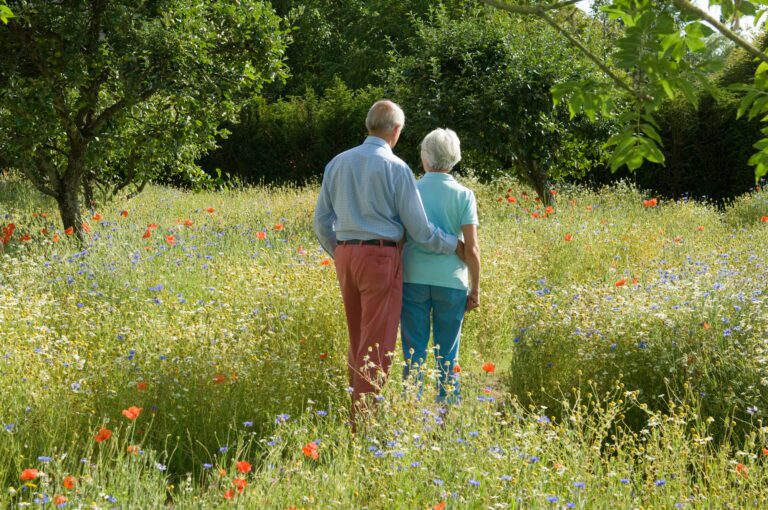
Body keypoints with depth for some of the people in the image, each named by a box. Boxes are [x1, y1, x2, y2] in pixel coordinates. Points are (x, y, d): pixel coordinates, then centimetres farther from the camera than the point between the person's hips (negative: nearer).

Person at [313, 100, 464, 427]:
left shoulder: (338, 163, 8)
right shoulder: (396, 168, -9)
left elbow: (322, 222, 12)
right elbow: (419, 229, -7)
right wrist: (455, 246, 8)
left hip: (346, 256, 6)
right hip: (381, 256, -6)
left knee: (357, 340, 17)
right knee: (377, 344, -2)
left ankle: (357, 411, 22)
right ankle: (364, 421, -3)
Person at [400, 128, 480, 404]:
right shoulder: (463, 195, -2)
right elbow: (471, 249, -6)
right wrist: (475, 289, 3)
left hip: (413, 279, 0)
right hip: (451, 282, 0)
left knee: (414, 352, 5)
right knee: (448, 356, 8)